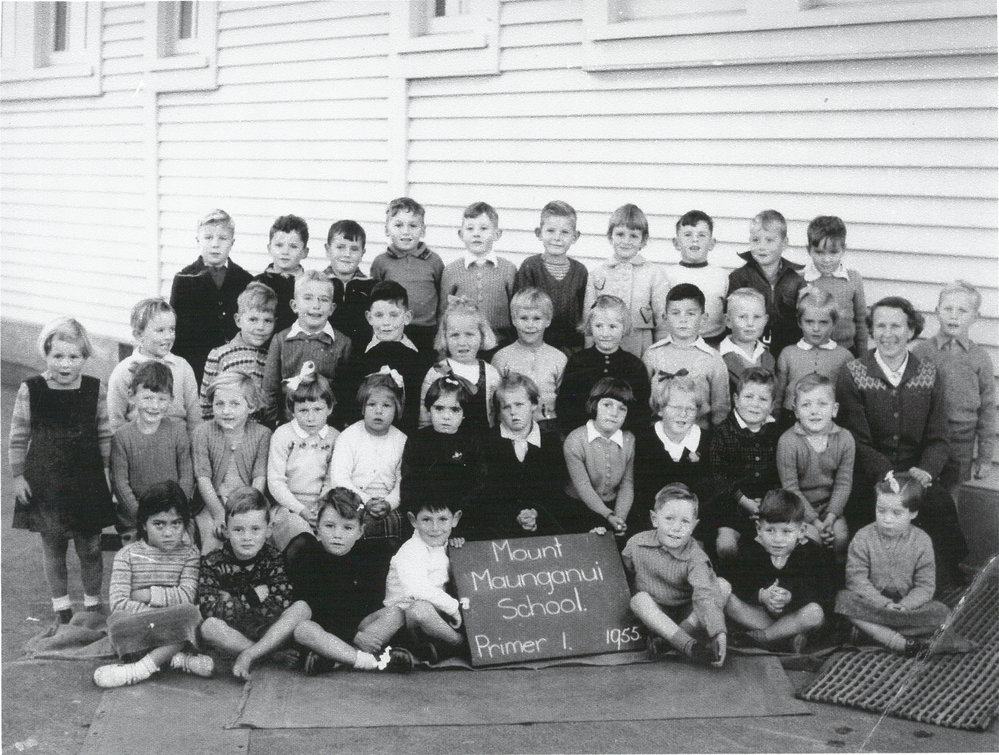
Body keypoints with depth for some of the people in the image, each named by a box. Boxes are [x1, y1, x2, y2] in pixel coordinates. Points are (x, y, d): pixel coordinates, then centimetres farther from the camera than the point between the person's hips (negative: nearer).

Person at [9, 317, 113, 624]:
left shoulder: (95, 390, -4)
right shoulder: (30, 391, -7)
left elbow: (105, 435, 5)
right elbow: (18, 438, 0)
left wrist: (106, 471, 2)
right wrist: (18, 475, 0)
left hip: (87, 481, 1)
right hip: (45, 482, 0)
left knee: (90, 549, 6)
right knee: (53, 548, 10)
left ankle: (93, 602, 26)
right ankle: (60, 606, 26)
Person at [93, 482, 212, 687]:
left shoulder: (188, 554, 7)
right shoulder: (128, 555, 3)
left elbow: (186, 596, -9)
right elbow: (118, 603, -10)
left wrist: (146, 595, -11)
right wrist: (163, 614, -18)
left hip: (172, 631, 1)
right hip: (135, 629, -1)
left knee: (190, 612, -32)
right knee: (117, 623, -34)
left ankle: (140, 668, -26)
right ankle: (176, 658, -26)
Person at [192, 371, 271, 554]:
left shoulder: (261, 434, 0)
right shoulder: (203, 434, 0)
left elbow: (260, 478, -4)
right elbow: (203, 478, -6)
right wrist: (219, 514, -17)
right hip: (213, 503, 0)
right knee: (211, 532, -25)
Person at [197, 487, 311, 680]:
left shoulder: (274, 560, -3)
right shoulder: (212, 564, -5)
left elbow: (281, 606, -18)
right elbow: (210, 610, -20)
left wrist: (231, 602, -17)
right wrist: (254, 597, -16)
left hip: (268, 631, 1)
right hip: (230, 632, -1)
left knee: (302, 608, -23)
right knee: (208, 627, -34)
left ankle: (249, 655, -27)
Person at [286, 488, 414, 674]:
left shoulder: (370, 554, -3)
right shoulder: (306, 554, -12)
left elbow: (373, 603, -2)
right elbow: (310, 608, -18)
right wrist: (353, 636, -27)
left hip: (357, 625, 3)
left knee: (394, 614, -22)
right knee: (301, 628, -36)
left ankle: (331, 658, -35)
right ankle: (375, 662, -37)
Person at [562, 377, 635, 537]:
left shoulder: (629, 440, 2)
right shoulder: (574, 441, -12)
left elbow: (627, 484, 1)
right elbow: (583, 486, -15)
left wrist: (620, 516, -16)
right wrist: (609, 516, -25)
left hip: (614, 507, 4)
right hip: (579, 509, -4)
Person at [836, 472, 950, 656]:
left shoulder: (921, 542, -5)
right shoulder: (863, 538, -8)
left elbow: (925, 585, -6)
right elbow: (857, 579, -13)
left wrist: (903, 606, -24)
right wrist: (885, 605, -25)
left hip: (906, 604, 1)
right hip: (872, 602, -1)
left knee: (941, 613, -24)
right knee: (843, 599, -31)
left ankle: (869, 630, -28)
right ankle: (903, 644, -36)